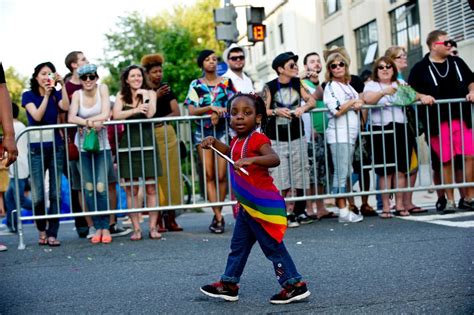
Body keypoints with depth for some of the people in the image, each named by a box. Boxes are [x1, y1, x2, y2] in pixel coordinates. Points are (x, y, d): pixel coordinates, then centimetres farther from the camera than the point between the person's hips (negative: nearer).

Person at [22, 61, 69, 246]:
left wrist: (62, 85, -16)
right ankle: (42, 230, 14)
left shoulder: (56, 95, 10)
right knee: (38, 196, -7)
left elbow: (65, 107, -11)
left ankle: (52, 234, 2)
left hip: (55, 147, 2)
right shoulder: (28, 95, 5)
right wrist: (46, 95, -14)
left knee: (55, 194, -3)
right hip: (36, 148, -2)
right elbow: (37, 116, -10)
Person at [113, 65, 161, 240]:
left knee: (151, 188, -2)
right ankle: (136, 228, 3)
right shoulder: (121, 96, 10)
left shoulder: (150, 93, 9)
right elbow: (116, 115, -7)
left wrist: (144, 96, -7)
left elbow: (150, 113, -7)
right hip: (128, 145, 1)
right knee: (131, 189, -1)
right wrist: (135, 110, -17)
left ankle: (153, 227, 2)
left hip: (147, 143, 0)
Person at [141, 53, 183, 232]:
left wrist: (160, 120, -9)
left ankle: (170, 217, 3)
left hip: (168, 133, 4)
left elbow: (176, 113, 5)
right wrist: (156, 96, -21)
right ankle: (158, 219, -5)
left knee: (171, 175, -1)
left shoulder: (167, 90, 14)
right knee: (155, 175, -8)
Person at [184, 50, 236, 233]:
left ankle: (217, 215, 7)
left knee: (221, 176, -6)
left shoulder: (226, 82, 10)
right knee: (209, 175, -7)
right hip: (203, 132, 0)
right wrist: (211, 108, -15)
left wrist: (218, 113, -13)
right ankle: (218, 217, -8)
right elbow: (191, 111, -2)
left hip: (223, 130, 0)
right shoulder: (196, 85, 8)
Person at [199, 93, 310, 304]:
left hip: (263, 205, -9)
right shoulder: (237, 141, 9)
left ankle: (295, 285, 9)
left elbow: (274, 159, -36)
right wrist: (213, 142, 14)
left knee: (272, 247, -1)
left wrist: (251, 159, -51)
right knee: (239, 245, 17)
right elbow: (228, 152, 32)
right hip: (247, 205, 9)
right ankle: (229, 284, 29)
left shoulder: (258, 139, -18)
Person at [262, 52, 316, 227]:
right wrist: (276, 111, -25)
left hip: (297, 137, 4)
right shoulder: (270, 87, -5)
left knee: (301, 177, 6)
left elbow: (312, 100, 4)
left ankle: (299, 212, 18)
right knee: (281, 182, -8)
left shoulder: (297, 83, 5)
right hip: (276, 140, -4)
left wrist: (303, 108, -16)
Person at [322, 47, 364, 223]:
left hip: (350, 134, 8)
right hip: (338, 135, -8)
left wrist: (357, 106, 0)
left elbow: (358, 105, 23)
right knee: (341, 174, -8)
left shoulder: (348, 86, 18)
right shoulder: (331, 86, -4)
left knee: (345, 173, 7)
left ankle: (344, 209, 10)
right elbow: (337, 110, -16)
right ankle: (343, 211, -6)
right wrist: (354, 102, -4)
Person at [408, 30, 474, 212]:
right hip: (438, 122, -3)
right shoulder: (420, 68, 3)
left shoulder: (457, 63, 14)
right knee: (445, 161, 1)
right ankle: (450, 200, 11)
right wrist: (421, 96, -16)